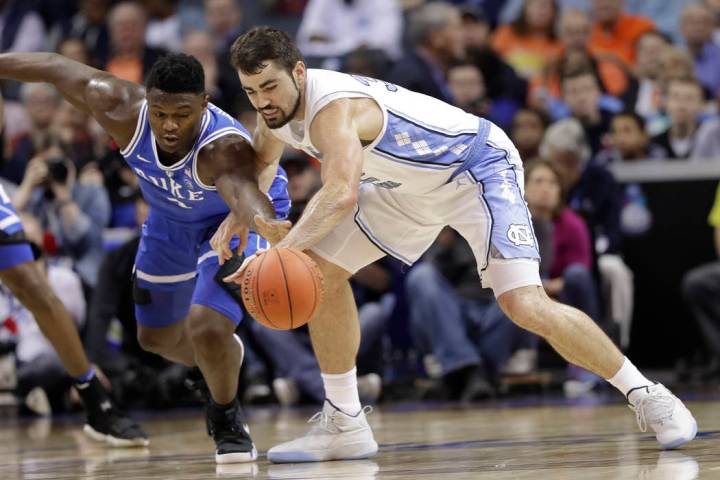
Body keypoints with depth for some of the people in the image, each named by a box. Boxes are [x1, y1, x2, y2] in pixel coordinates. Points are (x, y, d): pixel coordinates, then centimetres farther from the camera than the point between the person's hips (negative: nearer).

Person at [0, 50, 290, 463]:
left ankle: (226, 418, 7)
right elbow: (61, 70, -16)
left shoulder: (225, 148, -44)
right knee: (157, 337, 18)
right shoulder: (124, 111, -32)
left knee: (207, 328, -24)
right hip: (173, 218, 6)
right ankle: (225, 358, 52)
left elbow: (243, 192, -66)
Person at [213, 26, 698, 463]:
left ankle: (648, 397, -7)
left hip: (479, 165, -9)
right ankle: (345, 424, 10)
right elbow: (260, 161, 17)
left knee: (526, 306, -23)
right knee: (321, 272, 0)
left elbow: (342, 195, -51)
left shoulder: (333, 108, -33)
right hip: (409, 185, 9)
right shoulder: (280, 107, -5)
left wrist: (282, 250, -59)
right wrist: (240, 214, -1)